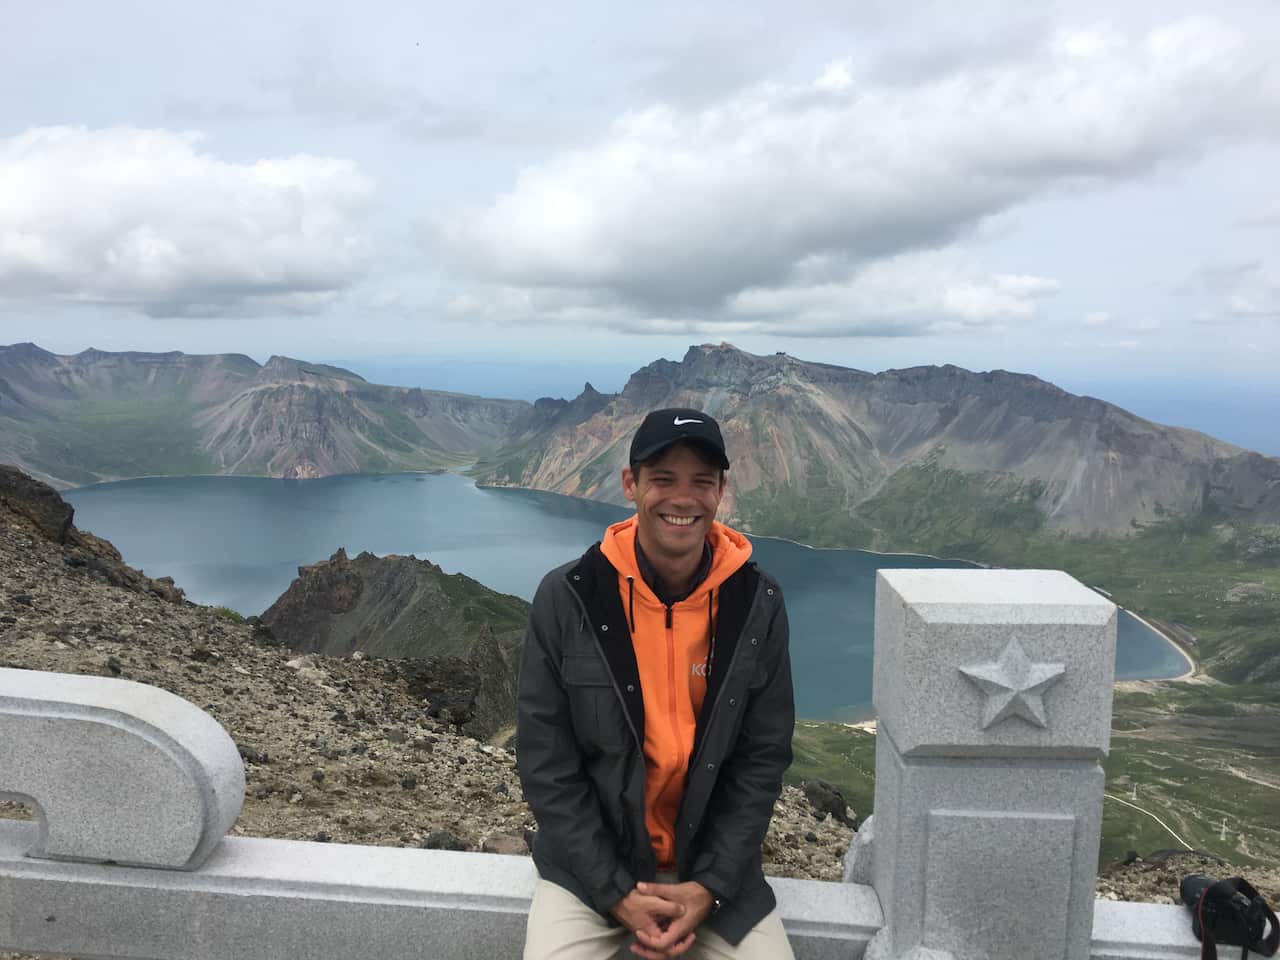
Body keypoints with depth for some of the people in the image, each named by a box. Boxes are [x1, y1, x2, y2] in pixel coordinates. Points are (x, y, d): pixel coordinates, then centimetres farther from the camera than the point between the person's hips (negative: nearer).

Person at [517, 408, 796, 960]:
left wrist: (709, 887, -10)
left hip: (714, 862, 2)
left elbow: (763, 760, -3)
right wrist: (617, 892, -13)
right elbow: (546, 765, -9)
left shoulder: (757, 605, -8)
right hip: (588, 862, -1)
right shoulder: (566, 599, -13)